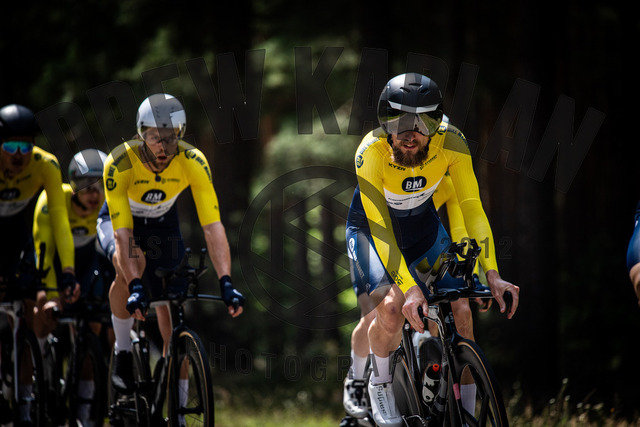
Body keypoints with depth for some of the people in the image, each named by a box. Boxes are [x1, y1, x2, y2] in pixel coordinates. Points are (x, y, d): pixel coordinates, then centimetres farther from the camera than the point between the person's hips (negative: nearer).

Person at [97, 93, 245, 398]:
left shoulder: (193, 162, -31)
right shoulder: (119, 164, -36)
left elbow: (212, 225, -35)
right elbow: (123, 233, -40)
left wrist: (226, 282, -46)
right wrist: (135, 286, -52)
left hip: (163, 223, 3)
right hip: (119, 220, -3)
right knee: (132, 263, -35)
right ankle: (122, 352, -15)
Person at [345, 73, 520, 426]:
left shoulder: (450, 142, -28)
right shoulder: (372, 151, -35)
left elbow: (471, 208, -26)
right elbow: (379, 226, -37)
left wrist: (492, 275, -36)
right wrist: (409, 287, -47)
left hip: (422, 223, 3)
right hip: (371, 226, -3)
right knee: (393, 306, -27)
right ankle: (379, 383, 2)